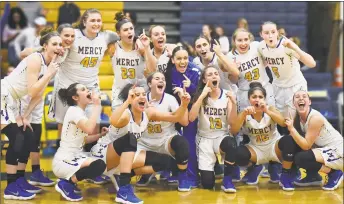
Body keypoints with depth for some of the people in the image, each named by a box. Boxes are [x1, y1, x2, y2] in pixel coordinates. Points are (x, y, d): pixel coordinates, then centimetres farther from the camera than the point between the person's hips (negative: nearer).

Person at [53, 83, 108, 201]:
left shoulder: (81, 112, 14)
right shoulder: (74, 110, -14)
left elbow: (83, 140, 18)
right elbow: (89, 129, -32)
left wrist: (100, 135, 4)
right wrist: (97, 105, -23)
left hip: (74, 157, 10)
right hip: (63, 162, -10)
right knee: (99, 165, -28)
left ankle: (70, 179, 13)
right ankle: (66, 184, -11)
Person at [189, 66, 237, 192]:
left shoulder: (227, 95, -1)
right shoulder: (200, 95, -3)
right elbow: (191, 118, -19)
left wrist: (233, 103, -22)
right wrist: (202, 96, -23)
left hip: (222, 136, 1)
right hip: (204, 139, -1)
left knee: (232, 144, -39)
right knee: (207, 183, -13)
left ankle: (227, 179, -15)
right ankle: (210, 167, 25)